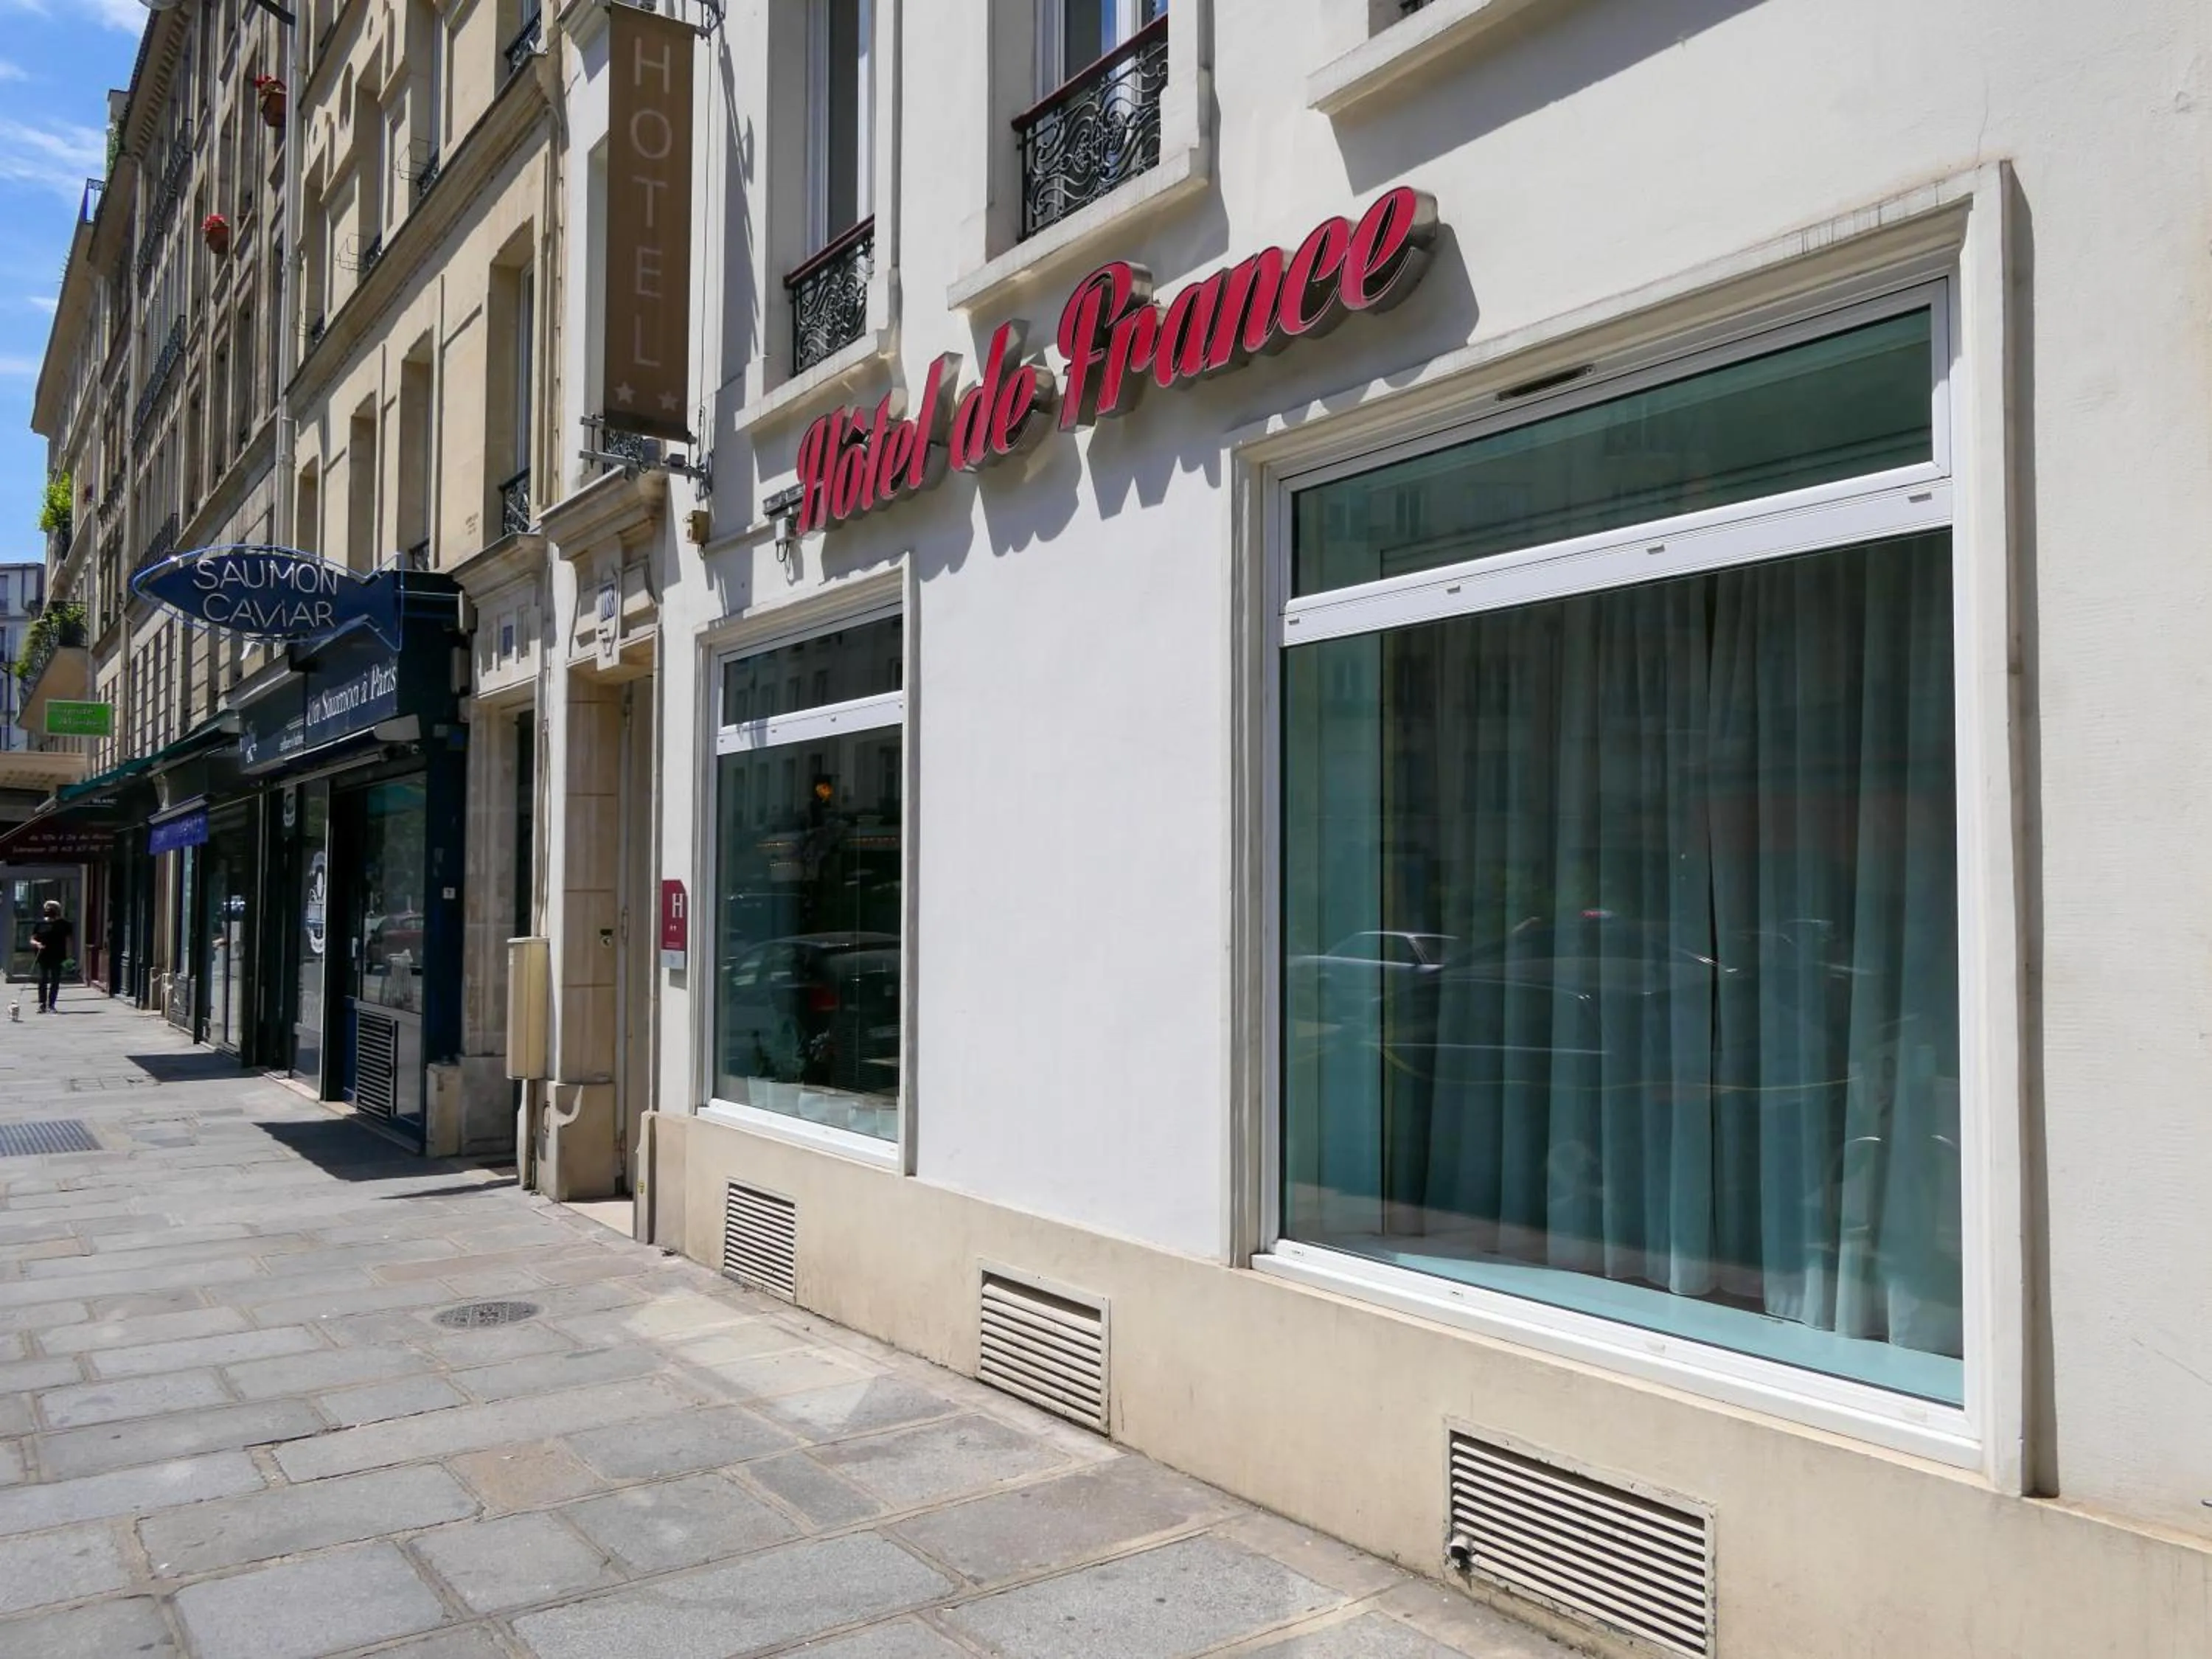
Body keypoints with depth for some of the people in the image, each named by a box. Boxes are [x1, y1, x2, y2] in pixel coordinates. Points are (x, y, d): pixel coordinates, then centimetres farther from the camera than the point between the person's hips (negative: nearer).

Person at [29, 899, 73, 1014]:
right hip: (43, 957, 1)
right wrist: (37, 944, -15)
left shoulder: (64, 924, 4)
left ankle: (51, 1005, 8)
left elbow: (69, 940, 2)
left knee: (55, 981, 2)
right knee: (42, 980, -2)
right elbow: (32, 940, 9)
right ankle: (42, 1005, 1)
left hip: (58, 957, -1)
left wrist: (69, 956, -6)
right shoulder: (40, 923, 7)